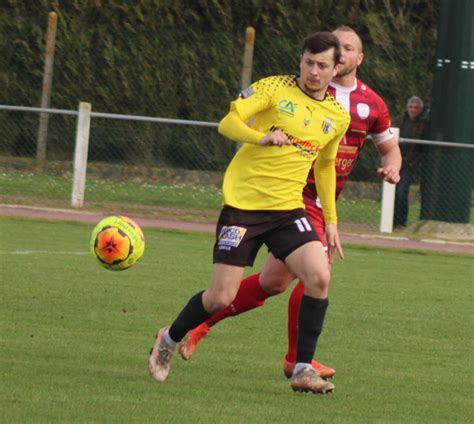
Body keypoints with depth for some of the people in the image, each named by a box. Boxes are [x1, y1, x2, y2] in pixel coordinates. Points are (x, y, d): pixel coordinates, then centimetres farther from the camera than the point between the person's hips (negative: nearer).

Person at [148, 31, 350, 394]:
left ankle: (303, 370, -10)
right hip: (243, 205, -4)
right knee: (221, 298, -5)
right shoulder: (274, 89, -5)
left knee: (319, 276, -21)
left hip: (288, 209, 4)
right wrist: (261, 137, -35)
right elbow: (228, 123, -15)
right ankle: (170, 339, 26)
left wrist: (331, 220, 22)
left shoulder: (337, 117, 10)